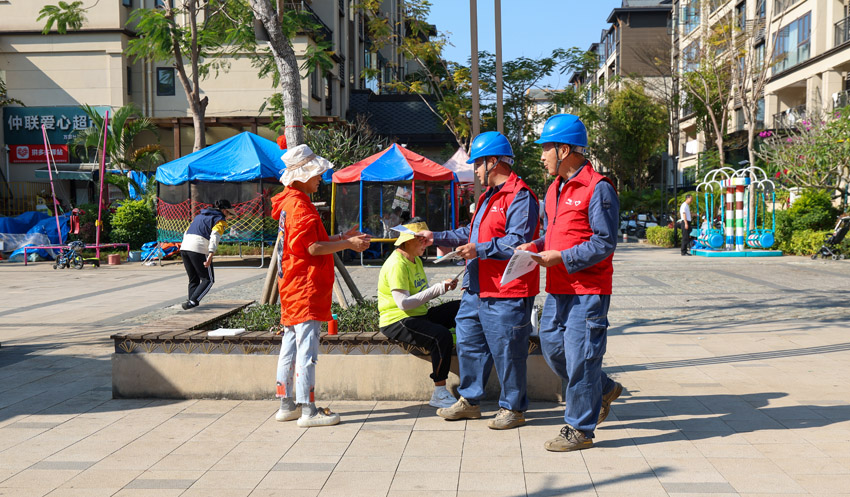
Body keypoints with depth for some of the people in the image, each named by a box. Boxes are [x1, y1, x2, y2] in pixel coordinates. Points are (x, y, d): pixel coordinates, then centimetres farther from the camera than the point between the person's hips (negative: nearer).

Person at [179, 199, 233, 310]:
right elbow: (214, 237, -12)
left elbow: (186, 233, 26)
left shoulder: (200, 216, 28)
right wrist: (210, 255, -21)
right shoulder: (220, 220, 6)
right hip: (199, 250, -7)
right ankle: (192, 301, -13)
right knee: (208, 280, 2)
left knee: (193, 280, 17)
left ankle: (191, 299, 5)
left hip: (184, 247, 7)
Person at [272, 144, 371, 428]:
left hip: (293, 289, 11)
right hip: (305, 289, -11)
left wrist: (343, 237, 18)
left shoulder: (291, 203, 18)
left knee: (290, 347, 13)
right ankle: (308, 410, -5)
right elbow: (312, 248, -19)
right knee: (307, 350, -8)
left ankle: (287, 404, 20)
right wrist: (347, 244, -12)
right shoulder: (299, 205, -15)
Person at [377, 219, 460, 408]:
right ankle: (439, 395, -23)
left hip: (419, 315, 10)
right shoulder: (396, 264, -17)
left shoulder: (416, 260, 15)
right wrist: (438, 289, -25)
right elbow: (404, 303, -26)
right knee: (441, 336, -31)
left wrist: (444, 286, -1)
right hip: (396, 321, -10)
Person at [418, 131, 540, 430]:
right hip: (477, 288, 10)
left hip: (506, 293, -10)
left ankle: (513, 408, 13)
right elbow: (472, 234, 28)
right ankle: (469, 401, 27)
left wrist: (480, 251, -26)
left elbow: (517, 243, -23)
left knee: (506, 350, -1)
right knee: (469, 342, 15)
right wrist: (436, 238, 24)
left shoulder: (519, 197, -13)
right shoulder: (489, 196, 21)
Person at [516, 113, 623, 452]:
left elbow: (604, 243, -17)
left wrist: (560, 257, -20)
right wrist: (535, 246, 4)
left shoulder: (597, 189, -13)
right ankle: (603, 390, 34)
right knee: (552, 347, 13)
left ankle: (580, 429, 9)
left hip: (588, 290, -9)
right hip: (557, 288, 9)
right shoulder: (554, 188, 15)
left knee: (580, 356, -3)